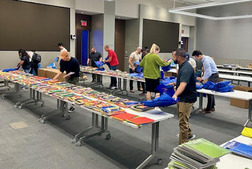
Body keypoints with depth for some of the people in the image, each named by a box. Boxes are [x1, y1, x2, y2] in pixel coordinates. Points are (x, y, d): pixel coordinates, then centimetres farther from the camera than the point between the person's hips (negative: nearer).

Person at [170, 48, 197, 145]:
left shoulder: (186, 68, -25)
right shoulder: (182, 66, 8)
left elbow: (183, 84, -39)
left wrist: (175, 94, -52)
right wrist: (175, 83, 12)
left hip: (187, 98, -11)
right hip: (182, 97, 11)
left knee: (183, 121, -5)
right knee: (182, 118, 25)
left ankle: (182, 145, 6)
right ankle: (189, 134, 44)